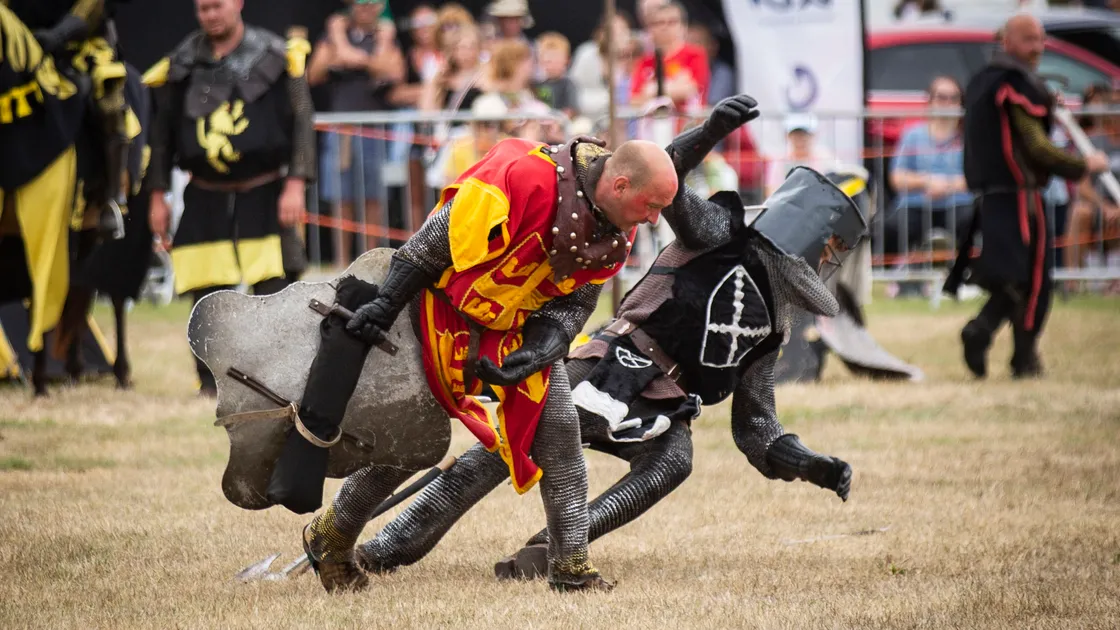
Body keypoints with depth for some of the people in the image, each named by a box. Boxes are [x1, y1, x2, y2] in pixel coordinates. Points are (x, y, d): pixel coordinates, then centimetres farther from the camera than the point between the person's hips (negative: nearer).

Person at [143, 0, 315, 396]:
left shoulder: (276, 58, -1)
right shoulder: (181, 66, 5)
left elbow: (301, 122, -1)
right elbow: (163, 133, 12)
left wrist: (296, 184, -9)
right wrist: (157, 196, 9)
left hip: (264, 197, -2)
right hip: (205, 200, 2)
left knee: (272, 292, -8)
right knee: (205, 294, 0)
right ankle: (211, 382, 11)